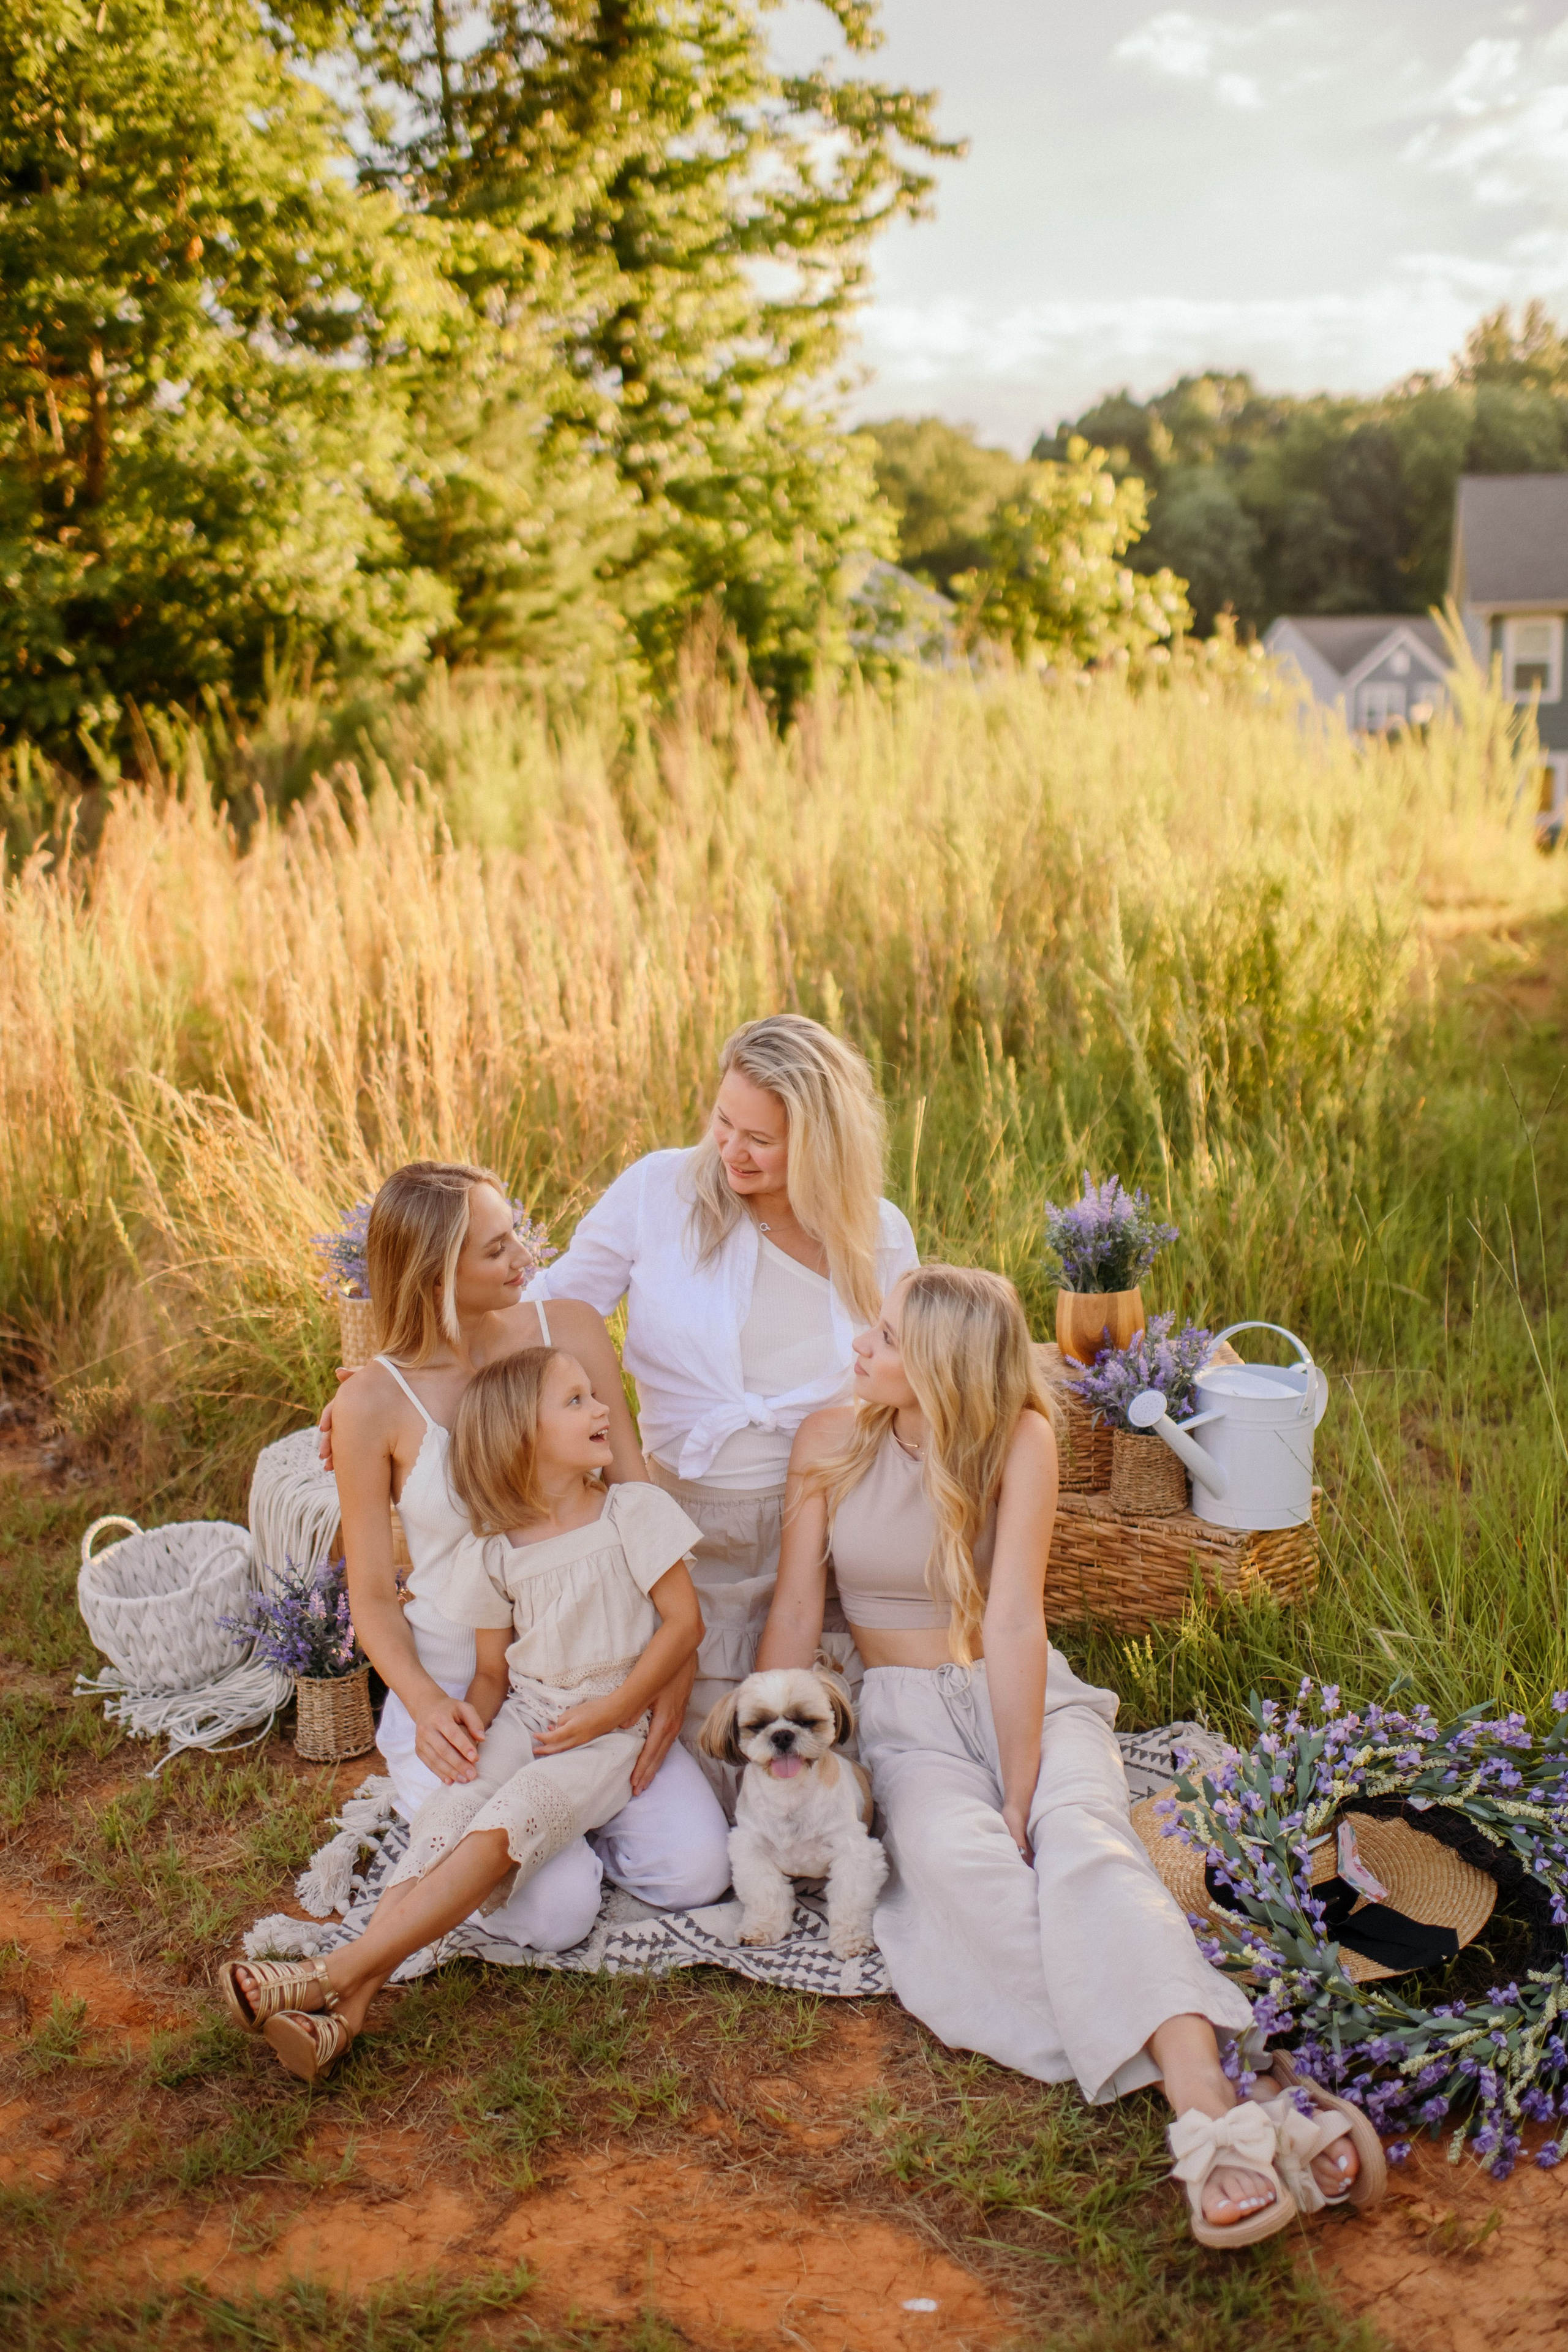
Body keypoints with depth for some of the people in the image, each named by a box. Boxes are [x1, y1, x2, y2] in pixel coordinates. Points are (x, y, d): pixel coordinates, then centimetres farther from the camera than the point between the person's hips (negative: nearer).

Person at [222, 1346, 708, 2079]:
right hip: (524, 1714, 3)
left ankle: (341, 1971, -30)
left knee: (506, 1824, -28)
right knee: (448, 1811, -25)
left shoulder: (633, 1510, -4)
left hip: (609, 1726, -3)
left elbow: (684, 1620, -6)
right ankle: (351, 2006, -33)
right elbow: (491, 1672, 8)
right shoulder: (495, 1552, 4)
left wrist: (609, 1713, -12)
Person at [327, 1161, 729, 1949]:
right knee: (556, 1912, -17)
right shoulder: (373, 1404, -13)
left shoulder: (570, 1331, -5)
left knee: (695, 1872, -8)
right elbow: (372, 1595, -5)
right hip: (458, 1691, -3)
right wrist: (427, 1708, -22)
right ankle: (434, 1801, 13)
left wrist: (672, 1663, -9)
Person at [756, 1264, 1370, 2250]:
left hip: (1029, 1697, -1)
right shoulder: (832, 1442, -4)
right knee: (960, 1857, -33)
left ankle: (1206, 2099, -52)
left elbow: (1013, 1622, -20)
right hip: (907, 1717, 1)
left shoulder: (1020, 1438, -12)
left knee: (1083, 1840, -34)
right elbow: (795, 1617, 1)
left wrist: (1022, 1800, -23)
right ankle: (1217, 2071, -40)